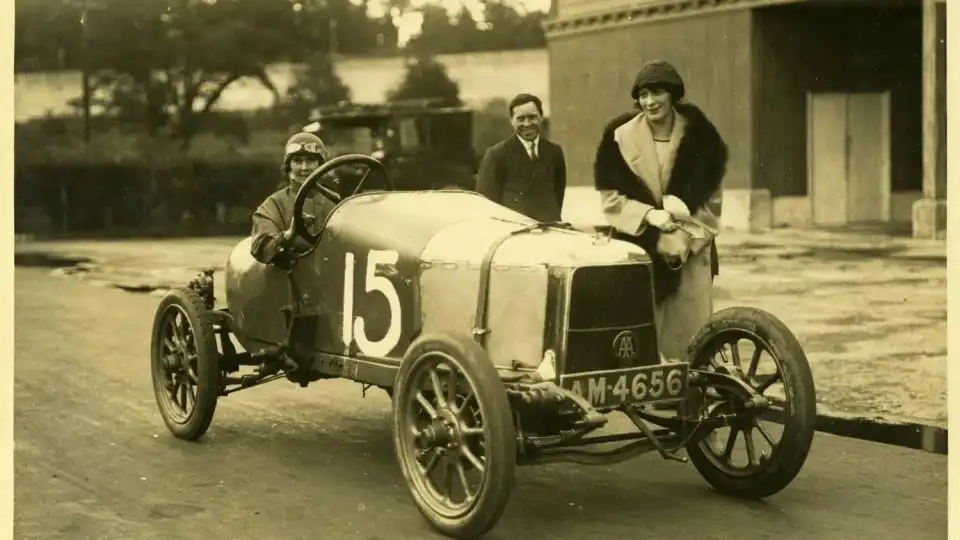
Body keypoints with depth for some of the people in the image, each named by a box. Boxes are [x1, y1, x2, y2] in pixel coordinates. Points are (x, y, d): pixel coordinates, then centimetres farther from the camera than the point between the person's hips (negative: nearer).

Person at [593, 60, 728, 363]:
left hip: (690, 253, 1)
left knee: (688, 333, 0)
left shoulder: (699, 137, 1)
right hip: (637, 253, 0)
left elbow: (710, 203, 2)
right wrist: (649, 215, -16)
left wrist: (684, 239, -12)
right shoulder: (620, 137, -1)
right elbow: (611, 199, -1)